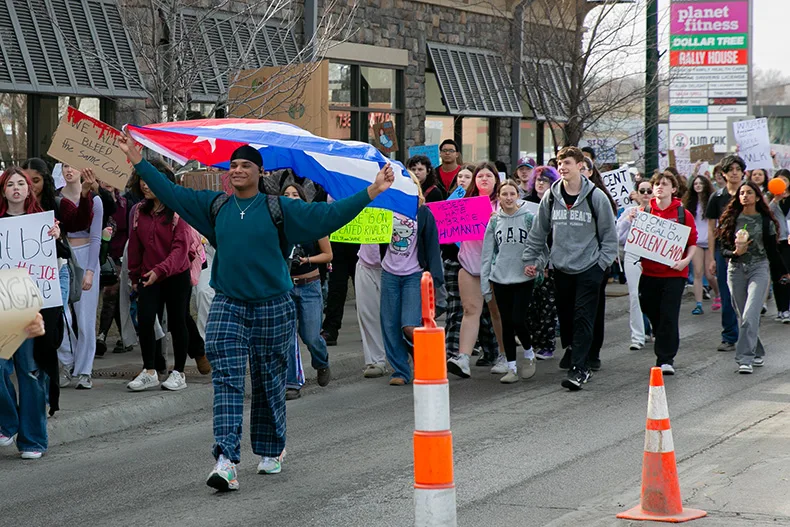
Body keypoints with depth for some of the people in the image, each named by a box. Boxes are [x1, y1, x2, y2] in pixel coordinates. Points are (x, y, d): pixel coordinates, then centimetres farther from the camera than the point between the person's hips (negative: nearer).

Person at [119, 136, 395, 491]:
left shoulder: (279, 208, 0)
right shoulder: (215, 206, 9)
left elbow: (329, 215, -5)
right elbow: (171, 193, 14)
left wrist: (372, 191, -13)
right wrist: (138, 161, 13)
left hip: (272, 308, -1)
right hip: (228, 305, 1)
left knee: (269, 381, 8)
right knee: (226, 379, -11)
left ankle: (271, 452, 27)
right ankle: (226, 460, -20)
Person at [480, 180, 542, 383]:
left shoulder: (528, 218, -2)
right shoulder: (494, 221, 6)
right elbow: (487, 252, 8)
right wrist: (484, 282, 6)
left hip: (524, 277, -3)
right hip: (501, 279, 3)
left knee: (518, 320, -10)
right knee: (506, 323, 5)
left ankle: (529, 354, 18)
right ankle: (512, 367, 12)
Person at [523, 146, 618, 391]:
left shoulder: (596, 196, -5)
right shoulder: (551, 197, 4)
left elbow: (609, 234, 2)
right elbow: (538, 232, 13)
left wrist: (603, 261, -4)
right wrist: (531, 259, 10)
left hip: (589, 269, -4)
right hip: (561, 268, 4)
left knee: (583, 320, -9)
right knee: (565, 320, 7)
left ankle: (578, 369, -11)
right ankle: (580, 364, 19)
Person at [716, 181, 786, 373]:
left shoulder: (765, 221, 3)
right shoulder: (731, 220, 6)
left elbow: (772, 250, 10)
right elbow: (723, 249, 4)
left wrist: (783, 272, 13)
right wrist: (735, 253, -16)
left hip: (759, 269, -3)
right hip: (736, 270, 3)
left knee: (750, 315, -16)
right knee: (742, 316, 7)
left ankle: (745, 358, -19)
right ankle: (757, 353, 23)